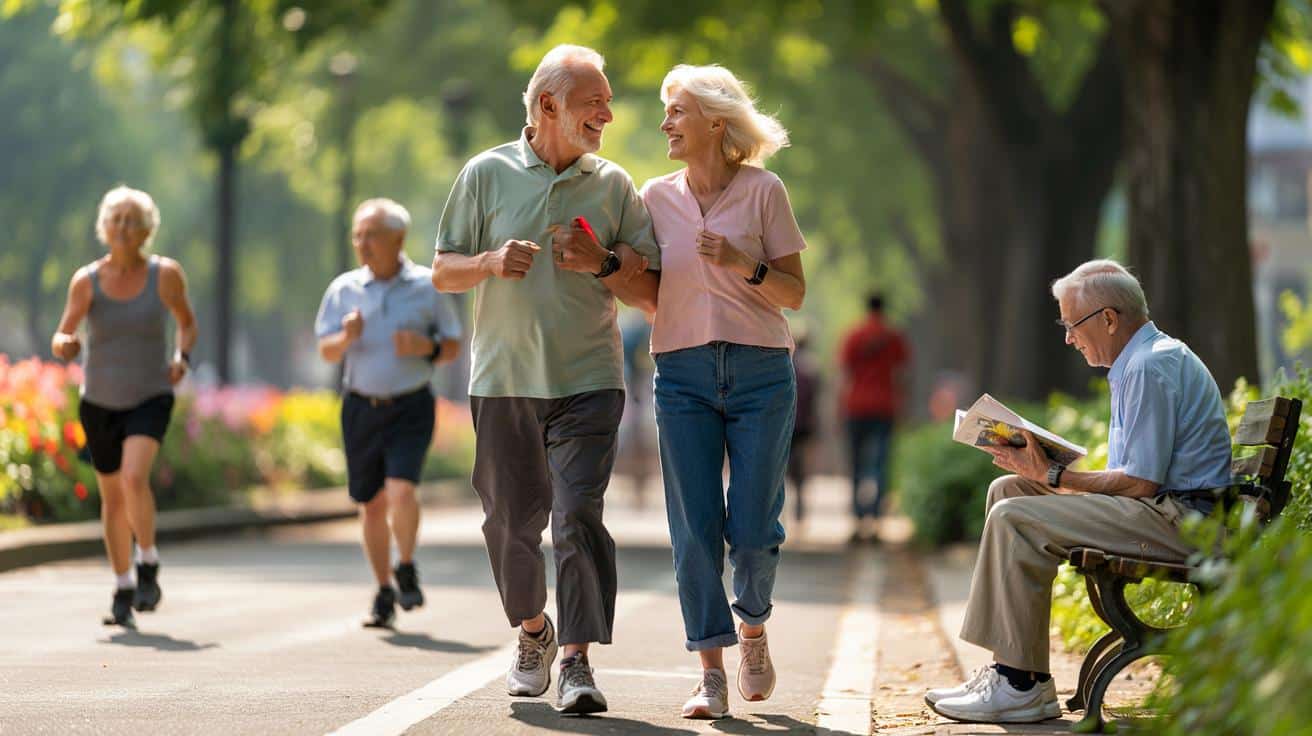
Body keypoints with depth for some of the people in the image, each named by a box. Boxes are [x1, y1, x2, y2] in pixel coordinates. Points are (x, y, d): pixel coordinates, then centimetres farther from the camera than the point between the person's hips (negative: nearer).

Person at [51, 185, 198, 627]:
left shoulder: (165, 274, -10)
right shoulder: (87, 280, -9)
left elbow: (187, 321, 8)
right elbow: (60, 340, -8)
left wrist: (182, 357, -11)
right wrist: (64, 346, -32)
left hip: (150, 397, -2)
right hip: (99, 401, 2)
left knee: (134, 478, -26)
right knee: (112, 498, 11)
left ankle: (149, 564, -4)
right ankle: (123, 591, 27)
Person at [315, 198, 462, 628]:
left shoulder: (426, 287, -1)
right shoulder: (344, 289, 3)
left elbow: (453, 347, 6)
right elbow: (326, 352, 2)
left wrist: (427, 348, -15)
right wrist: (346, 338, -19)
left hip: (410, 407, -2)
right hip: (361, 408, 2)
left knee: (400, 491, -20)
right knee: (371, 504, 7)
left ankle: (406, 569, 2)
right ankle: (384, 593, 20)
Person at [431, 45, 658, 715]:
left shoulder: (614, 185, 6)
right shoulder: (486, 174, 4)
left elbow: (651, 296, 7)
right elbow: (443, 273, 7)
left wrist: (603, 264, -12)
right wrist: (491, 262, -13)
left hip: (587, 382, -1)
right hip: (503, 381, 1)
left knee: (578, 513, -15)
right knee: (512, 519, 7)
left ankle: (576, 661, -14)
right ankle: (533, 632, 32)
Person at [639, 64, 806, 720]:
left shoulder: (763, 191, 0)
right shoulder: (657, 197, 9)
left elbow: (795, 293, 1)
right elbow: (651, 298, 11)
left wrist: (745, 266, -16)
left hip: (760, 370, -2)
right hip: (683, 371, 2)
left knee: (753, 526, -3)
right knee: (694, 529, -4)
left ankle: (753, 628, 26)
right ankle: (711, 672, 2)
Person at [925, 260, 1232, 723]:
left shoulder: (1150, 367, -16)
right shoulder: (1145, 359, 19)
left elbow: (1141, 481, -22)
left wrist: (1052, 476, -14)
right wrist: (1045, 467, 9)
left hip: (1178, 519, -11)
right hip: (1165, 513, 11)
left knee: (1015, 520, -20)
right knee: (1008, 490, 10)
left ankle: (1021, 685, -17)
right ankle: (1008, 668, 2)